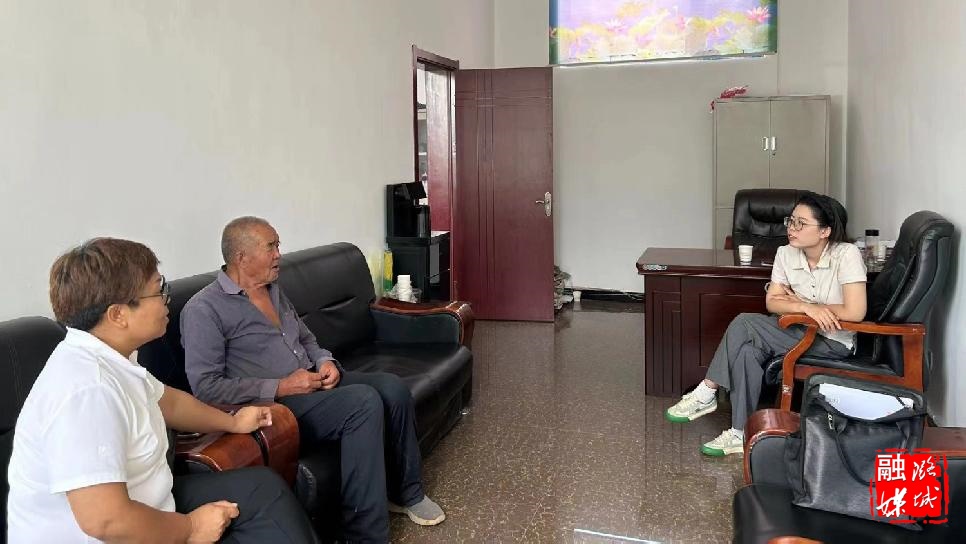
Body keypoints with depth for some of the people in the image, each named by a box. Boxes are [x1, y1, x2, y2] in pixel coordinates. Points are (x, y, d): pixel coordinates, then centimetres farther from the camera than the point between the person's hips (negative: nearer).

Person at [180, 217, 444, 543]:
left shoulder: (274, 291, 14)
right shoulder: (204, 309, -12)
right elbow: (205, 388, -18)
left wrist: (326, 362, 1)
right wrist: (280, 387, -21)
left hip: (314, 385, 8)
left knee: (392, 387, -8)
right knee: (364, 401, -29)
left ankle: (405, 492, 10)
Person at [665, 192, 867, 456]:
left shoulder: (847, 254, -18)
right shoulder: (786, 254, -2)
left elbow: (855, 312, -23)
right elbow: (771, 302, -2)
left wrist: (798, 303, -13)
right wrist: (806, 307, -22)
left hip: (834, 343, -5)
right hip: (802, 333, 5)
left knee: (745, 324, -25)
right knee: (748, 351, -27)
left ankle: (706, 394, -14)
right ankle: (742, 433, -16)